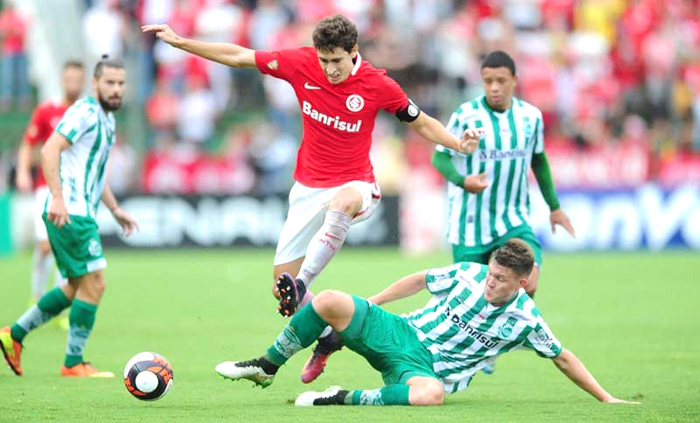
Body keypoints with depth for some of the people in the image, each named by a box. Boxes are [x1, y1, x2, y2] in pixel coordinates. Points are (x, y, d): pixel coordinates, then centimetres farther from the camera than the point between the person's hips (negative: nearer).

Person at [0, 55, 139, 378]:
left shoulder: (107, 119, 18)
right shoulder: (85, 112, -13)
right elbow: (50, 149, -23)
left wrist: (115, 209, 25)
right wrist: (57, 197, -30)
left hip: (81, 212, 10)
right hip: (69, 212, -10)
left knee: (77, 286, 16)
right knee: (94, 283, -8)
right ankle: (73, 364, -2)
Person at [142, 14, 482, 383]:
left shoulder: (377, 85, -11)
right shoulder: (302, 63, -7)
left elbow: (420, 123, 2)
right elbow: (238, 57, 1)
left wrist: (458, 144, -15)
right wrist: (179, 41, 0)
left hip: (355, 184, -4)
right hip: (308, 188, 4)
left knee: (341, 203, -43)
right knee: (282, 278, -1)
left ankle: (300, 286, -45)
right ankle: (326, 338, 23)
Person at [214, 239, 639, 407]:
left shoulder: (525, 320, -9)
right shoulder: (468, 274, -3)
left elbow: (564, 358, 0)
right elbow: (420, 280, 13)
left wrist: (605, 397, -3)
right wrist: (368, 306, 14)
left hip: (428, 369, -2)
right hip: (401, 334, 2)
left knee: (430, 394, -43)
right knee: (329, 301, -20)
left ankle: (346, 399, -22)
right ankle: (267, 367, 0)